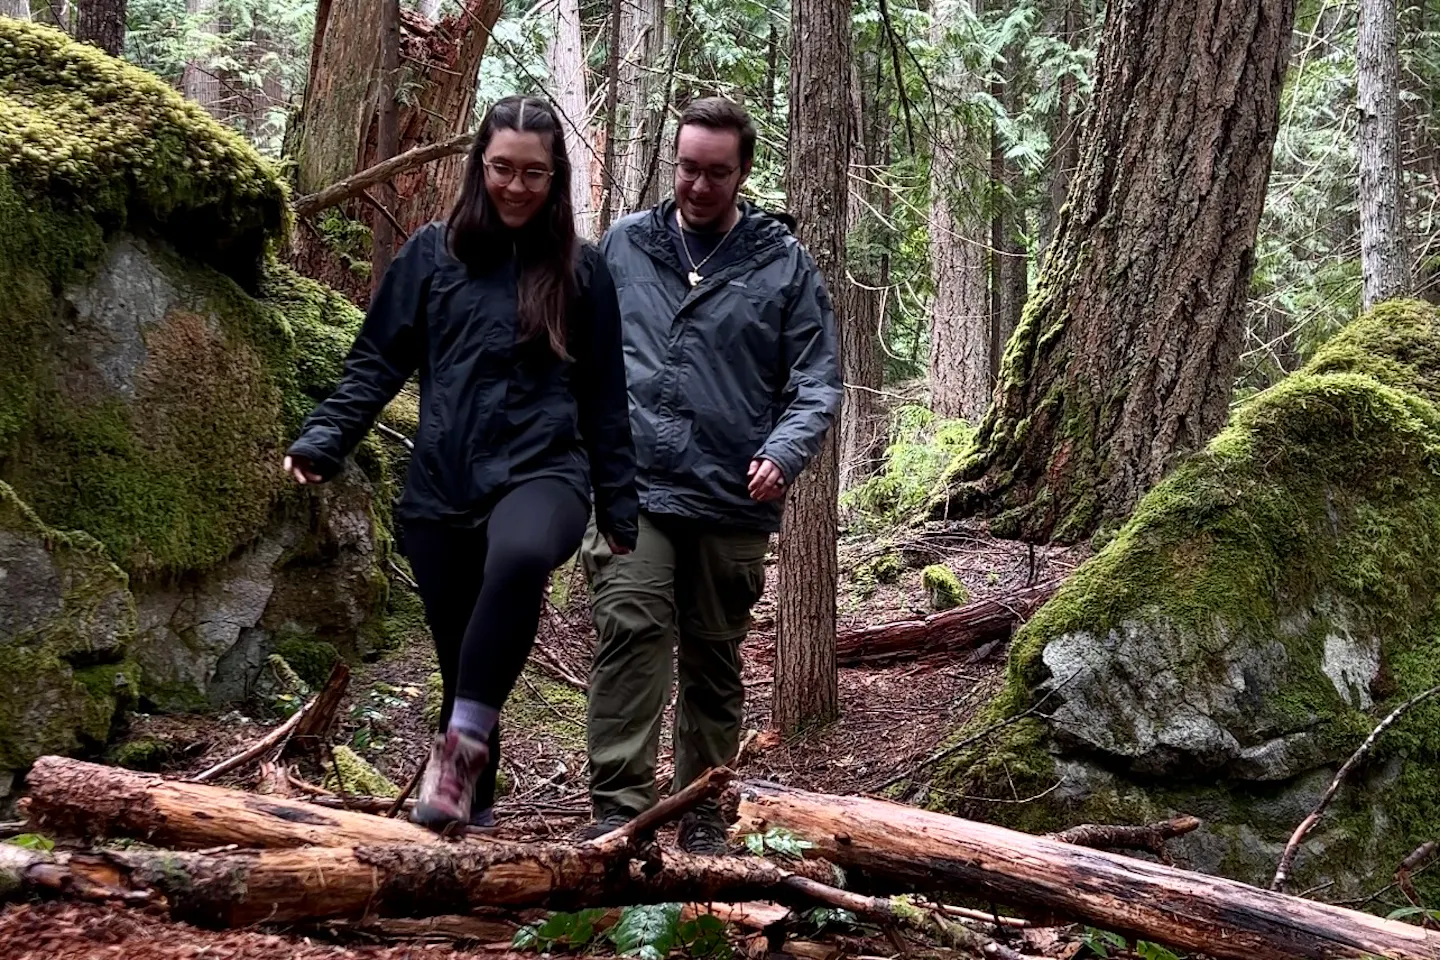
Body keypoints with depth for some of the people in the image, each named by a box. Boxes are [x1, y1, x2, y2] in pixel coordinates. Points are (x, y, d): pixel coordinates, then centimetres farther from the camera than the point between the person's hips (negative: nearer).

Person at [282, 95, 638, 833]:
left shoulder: (580, 270, 4)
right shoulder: (432, 253, 5)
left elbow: (604, 398, 8)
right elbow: (377, 363, 8)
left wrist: (620, 510, 7)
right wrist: (322, 441, -6)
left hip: (543, 471, -2)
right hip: (442, 485, 2)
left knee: (520, 558, -37)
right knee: (460, 662, 7)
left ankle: (461, 745, -28)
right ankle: (471, 810, 26)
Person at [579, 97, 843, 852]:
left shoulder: (784, 265, 3)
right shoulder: (623, 247, 8)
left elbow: (817, 382, 2)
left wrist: (784, 452, -15)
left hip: (734, 503, 0)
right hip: (632, 487, 0)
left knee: (714, 662, 10)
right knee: (629, 634, -16)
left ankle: (704, 817, 21)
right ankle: (618, 808, -14)